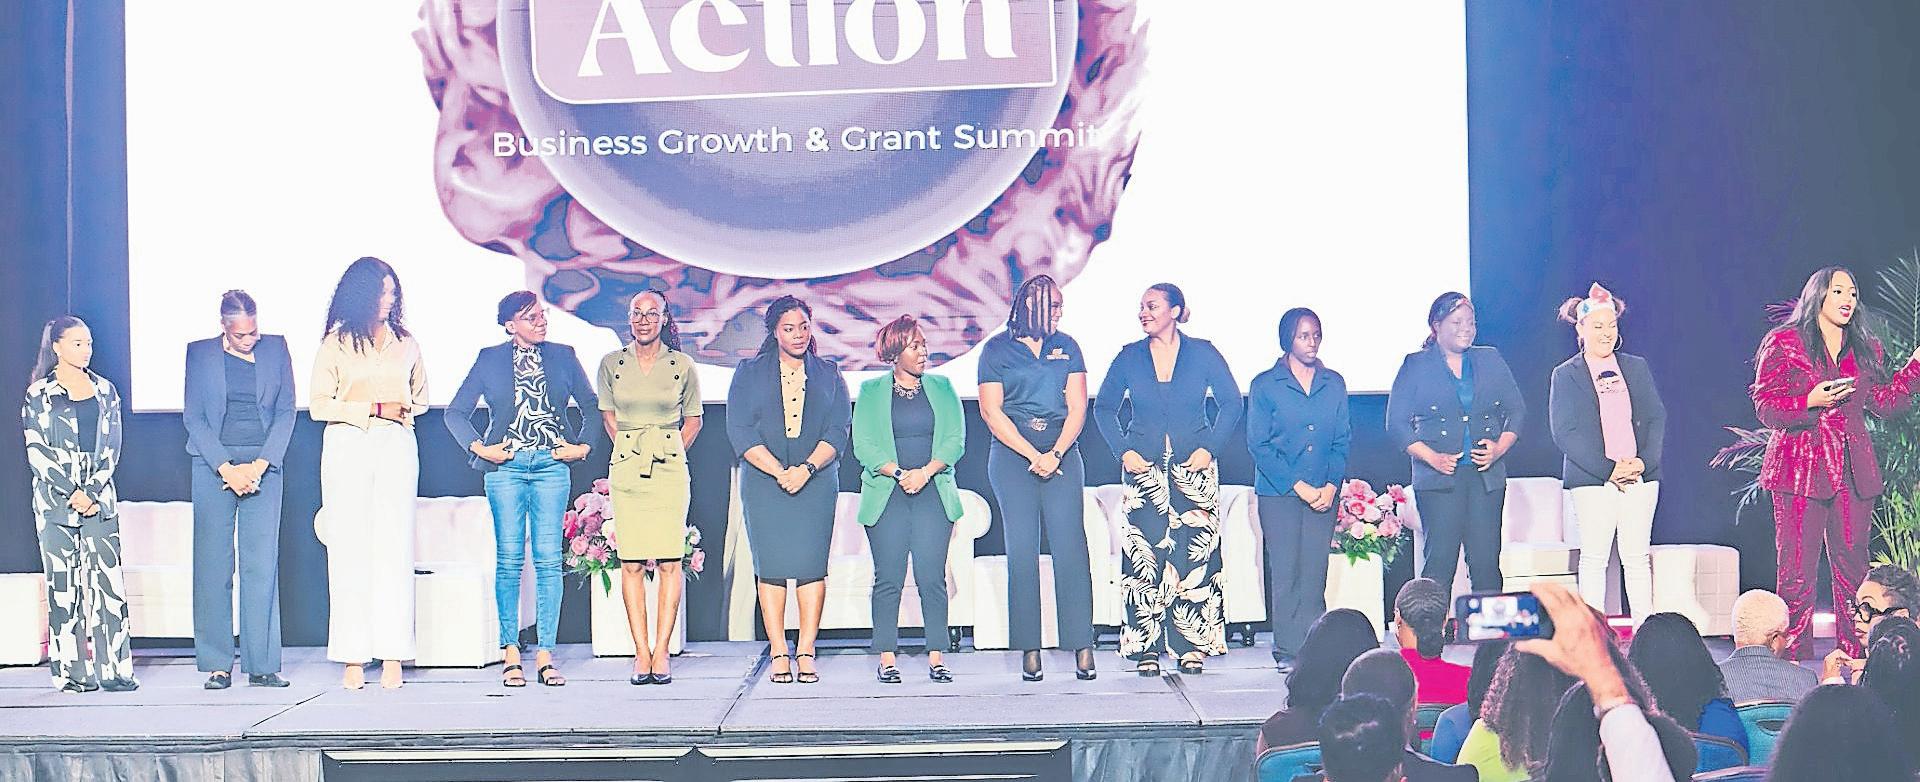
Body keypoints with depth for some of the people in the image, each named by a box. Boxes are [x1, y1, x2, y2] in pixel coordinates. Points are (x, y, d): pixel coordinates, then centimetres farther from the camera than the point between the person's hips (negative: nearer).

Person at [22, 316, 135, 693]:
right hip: (56, 499, -2)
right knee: (63, 582, -2)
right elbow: (37, 451, -3)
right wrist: (72, 494, -11)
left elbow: (112, 447, 7)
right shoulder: (39, 394, 2)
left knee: (108, 578, -3)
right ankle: (72, 673, 2)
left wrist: (91, 491, -7)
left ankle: (115, 669, -1)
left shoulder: (105, 390, 12)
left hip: (99, 496, 3)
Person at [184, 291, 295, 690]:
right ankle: (218, 665, 1)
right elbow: (193, 415, 2)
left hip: (263, 466, 1)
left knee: (262, 563, -3)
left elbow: (286, 411, 6)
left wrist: (259, 466, -5)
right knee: (213, 563, -3)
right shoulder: (200, 353, 5)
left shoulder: (275, 348, 7)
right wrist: (226, 469, -8)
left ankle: (262, 664, 0)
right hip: (213, 464, -1)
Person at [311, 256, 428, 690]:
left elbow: (421, 398, 25)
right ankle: (353, 658, -5)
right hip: (347, 447, -2)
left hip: (396, 447, 2)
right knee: (348, 549, -5)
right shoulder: (335, 345, 7)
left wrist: (406, 408, 2)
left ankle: (393, 655, -6)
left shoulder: (406, 345, 15)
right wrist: (372, 409, -7)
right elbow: (318, 405, 2)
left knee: (393, 547, -5)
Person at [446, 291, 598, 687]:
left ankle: (545, 655, -1)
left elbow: (591, 406, 17)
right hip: (506, 467, -1)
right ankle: (510, 654, 2)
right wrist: (478, 448, -1)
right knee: (509, 559, -2)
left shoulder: (562, 356, 10)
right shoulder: (490, 359, 7)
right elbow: (456, 412, 9)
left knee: (549, 559, -3)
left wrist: (583, 446, 5)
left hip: (552, 465, 1)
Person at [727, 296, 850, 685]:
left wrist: (806, 469, -12)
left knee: (811, 564, -6)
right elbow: (740, 430, -1)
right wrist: (779, 472, -11)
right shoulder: (749, 373, 9)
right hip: (764, 482, -1)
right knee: (771, 566, -6)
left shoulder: (829, 374, 12)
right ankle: (779, 656, -4)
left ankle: (806, 654, -5)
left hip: (816, 481, 1)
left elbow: (838, 431, 4)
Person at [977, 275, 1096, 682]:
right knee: (1021, 551, -6)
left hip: (1062, 454, 2)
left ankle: (1082, 648, -11)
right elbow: (991, 410, -1)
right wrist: (1033, 456, -8)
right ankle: (1030, 651, -4)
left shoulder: (1067, 347, 14)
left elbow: (1077, 407, 7)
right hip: (1012, 455, -2)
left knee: (1070, 547, -8)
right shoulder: (997, 349, 5)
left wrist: (1056, 454, -7)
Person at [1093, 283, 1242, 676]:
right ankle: (1147, 648, -2)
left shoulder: (1203, 354, 3)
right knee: (1144, 555, -5)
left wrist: (1209, 448, -4)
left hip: (1194, 467, -1)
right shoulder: (1129, 357, 7)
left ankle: (1192, 647, 1)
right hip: (1145, 467, 1)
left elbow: (1231, 403, 5)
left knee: (1194, 552, -4)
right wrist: (1124, 451, 0)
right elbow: (1104, 408, 12)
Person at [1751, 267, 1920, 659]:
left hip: (1854, 471, 4)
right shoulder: (1783, 343, 2)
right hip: (1801, 465, -4)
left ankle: (1855, 657, 8)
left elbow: (1883, 401, 15)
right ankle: (1792, 661, -3)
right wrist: (1811, 401, -17)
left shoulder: (1866, 349, 17)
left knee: (1853, 566, 3)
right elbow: (1766, 407, -2)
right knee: (1798, 571, -7)